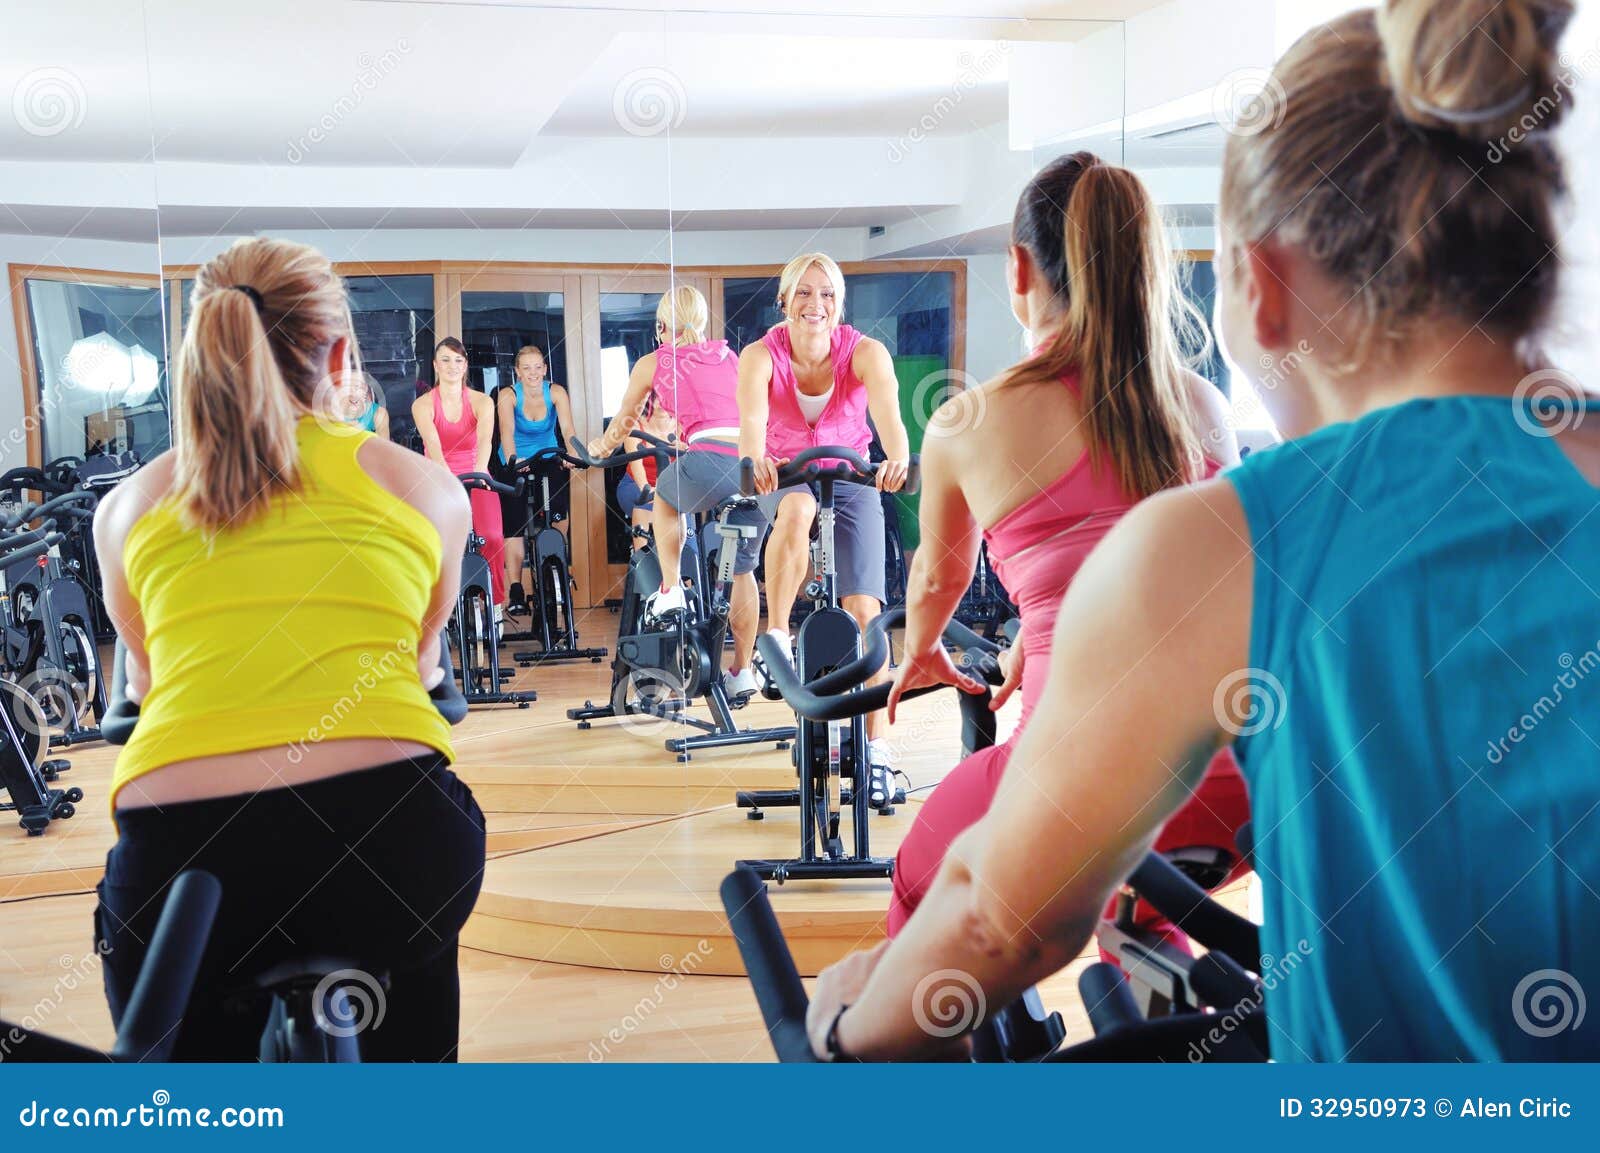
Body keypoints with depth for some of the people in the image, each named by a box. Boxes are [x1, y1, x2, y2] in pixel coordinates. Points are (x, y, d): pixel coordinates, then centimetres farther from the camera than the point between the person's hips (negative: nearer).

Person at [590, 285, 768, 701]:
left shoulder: (652, 363, 18)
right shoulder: (731, 357, 27)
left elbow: (625, 421, 33)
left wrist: (601, 447, 54)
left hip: (709, 461, -3)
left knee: (665, 497, 32)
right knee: (743, 571, 18)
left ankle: (670, 590, 24)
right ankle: (741, 671, 19)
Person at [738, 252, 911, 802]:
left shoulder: (864, 352, -17)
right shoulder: (761, 355, -16)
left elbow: (887, 410, -35)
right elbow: (752, 416, -35)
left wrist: (898, 458, -57)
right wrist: (756, 457, -58)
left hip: (851, 480, 0)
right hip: (785, 477, 0)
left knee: (864, 610, -11)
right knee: (796, 511, -40)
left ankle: (876, 749, -4)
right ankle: (776, 640, -26)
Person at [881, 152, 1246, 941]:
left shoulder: (967, 424, 2)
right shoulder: (1203, 408, 12)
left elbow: (938, 579, 23)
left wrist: (919, 656, 46)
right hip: (1232, 773, 5)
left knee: (923, 901, 28)